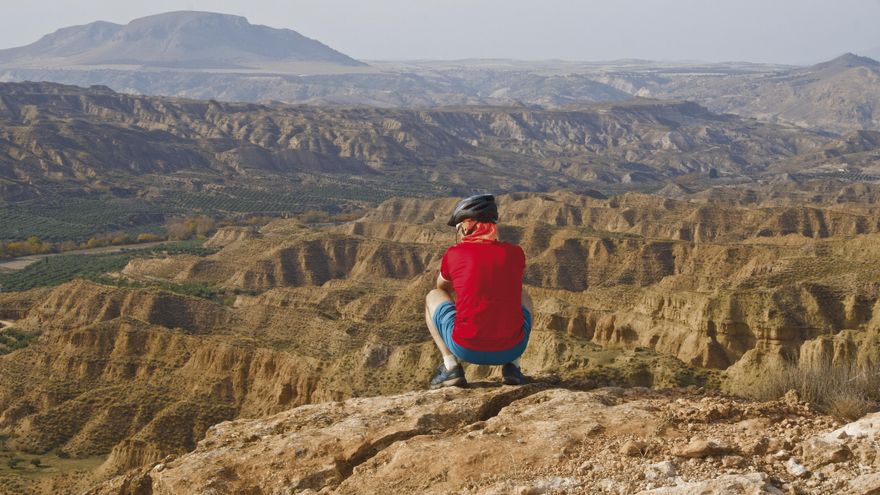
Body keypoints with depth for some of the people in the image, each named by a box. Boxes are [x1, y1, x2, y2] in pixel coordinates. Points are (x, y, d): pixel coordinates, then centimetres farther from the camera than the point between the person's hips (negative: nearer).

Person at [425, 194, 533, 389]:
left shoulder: (454, 254, -1)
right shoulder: (516, 253, 5)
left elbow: (442, 287, 22)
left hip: (466, 349, -2)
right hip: (512, 348, 2)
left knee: (433, 297, 26)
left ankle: (451, 365, 10)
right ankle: (512, 366, 16)